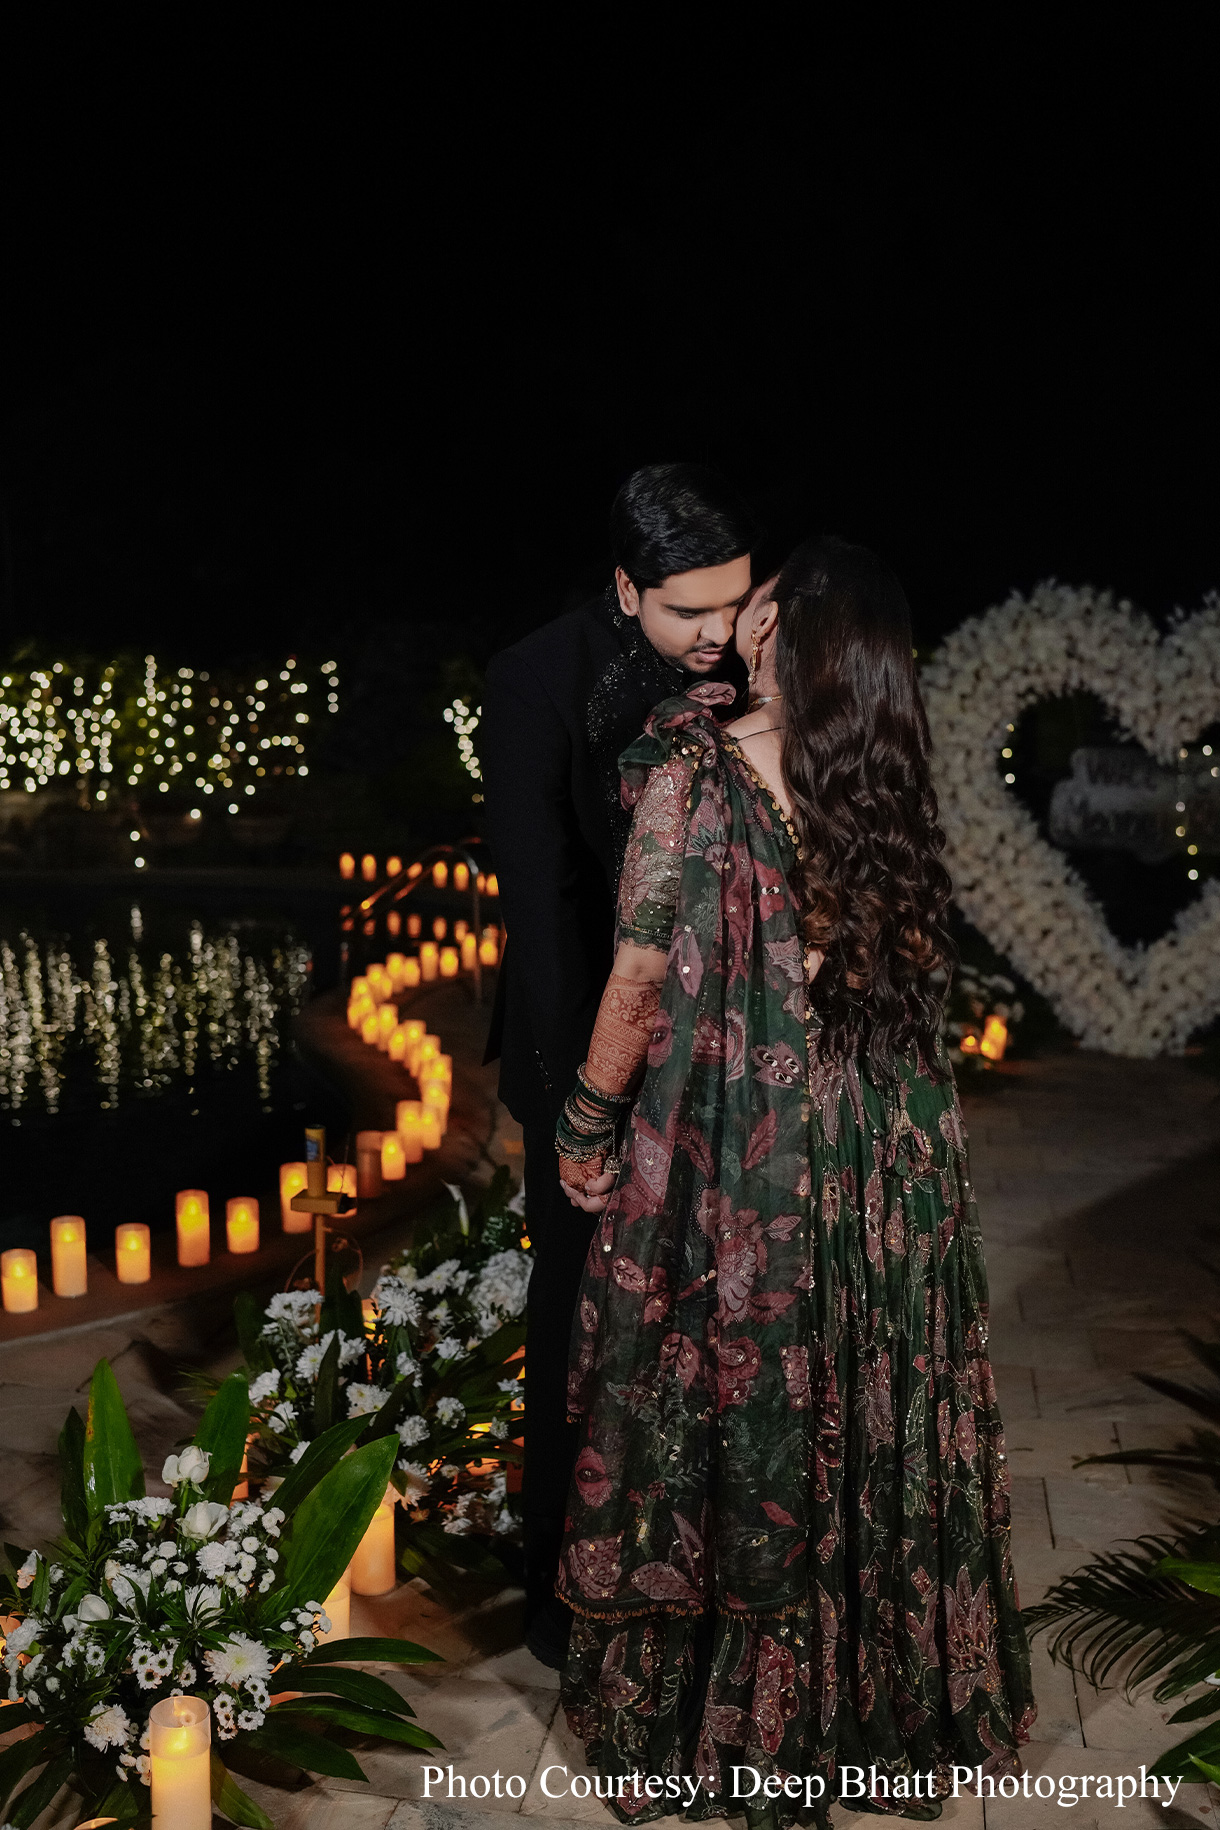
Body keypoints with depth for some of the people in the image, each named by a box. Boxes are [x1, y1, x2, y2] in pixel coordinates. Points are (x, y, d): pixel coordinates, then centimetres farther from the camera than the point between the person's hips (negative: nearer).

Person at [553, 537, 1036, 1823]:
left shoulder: (693, 773, -15)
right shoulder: (883, 781, -1)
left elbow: (643, 982, -13)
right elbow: (906, 965, 5)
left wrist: (584, 1127, -1)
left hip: (737, 1149, -4)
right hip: (884, 1151, 5)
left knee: (731, 1419, 10)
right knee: (870, 1414, 17)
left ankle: (713, 1717, 28)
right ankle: (890, 1689, 35)